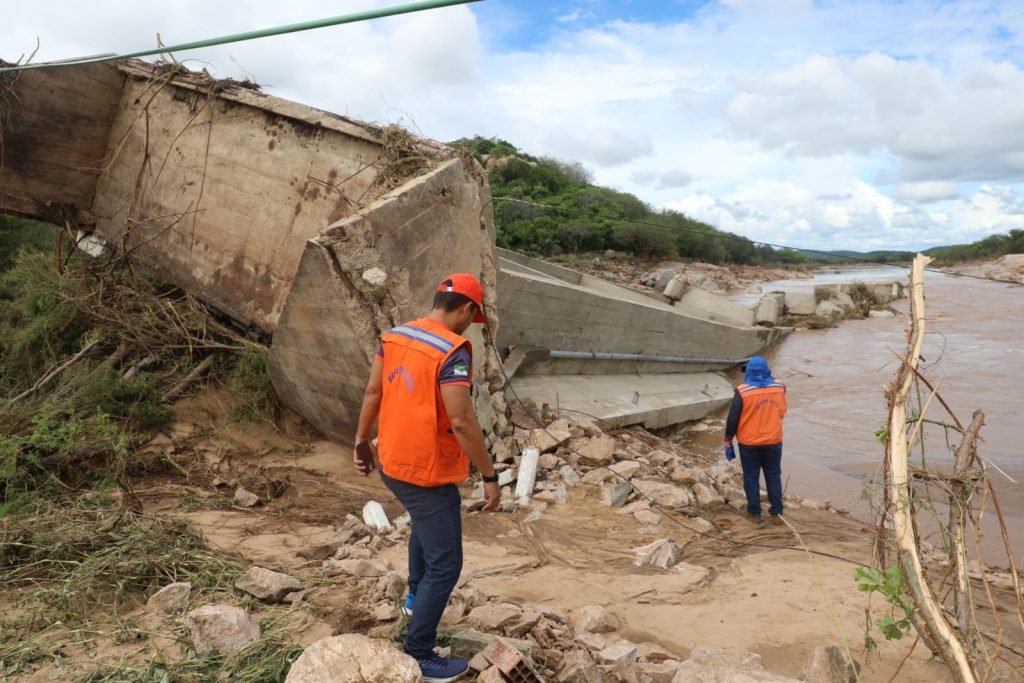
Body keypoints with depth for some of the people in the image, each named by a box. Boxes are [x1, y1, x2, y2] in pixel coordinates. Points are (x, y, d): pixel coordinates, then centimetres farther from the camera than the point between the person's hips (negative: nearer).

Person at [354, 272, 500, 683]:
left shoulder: (394, 336, 1)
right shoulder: (453, 350, -23)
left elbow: (372, 394, 8)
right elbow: (462, 422, -26)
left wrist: (361, 442, 20)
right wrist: (490, 476, -17)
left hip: (392, 463, 9)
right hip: (428, 474, -9)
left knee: (425, 523, 35)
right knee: (445, 565, 6)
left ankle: (416, 595, 53)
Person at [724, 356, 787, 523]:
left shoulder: (742, 391, -14)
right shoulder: (780, 387, -4)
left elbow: (733, 417, -9)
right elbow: (781, 412, 11)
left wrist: (728, 438, 1)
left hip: (749, 443, -3)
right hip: (773, 441, 3)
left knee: (751, 476, 9)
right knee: (773, 476, 14)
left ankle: (755, 512, 13)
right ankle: (776, 512, 17)